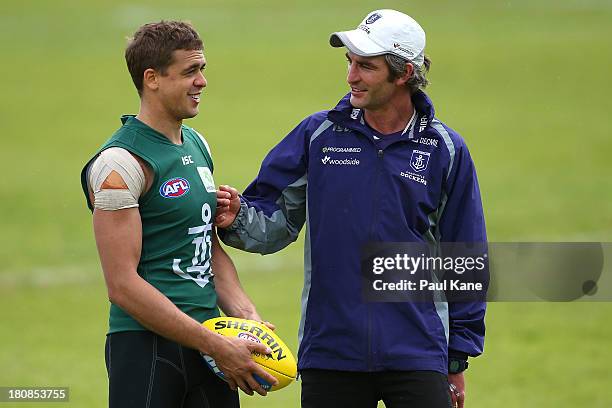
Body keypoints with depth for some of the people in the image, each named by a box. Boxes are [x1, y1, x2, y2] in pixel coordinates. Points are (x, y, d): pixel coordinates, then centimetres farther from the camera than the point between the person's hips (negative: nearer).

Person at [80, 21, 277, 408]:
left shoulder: (197, 146, 14)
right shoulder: (121, 163, -13)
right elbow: (123, 285, -17)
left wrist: (247, 316, 4)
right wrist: (217, 346, -17)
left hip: (207, 339, 8)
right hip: (147, 346, -8)